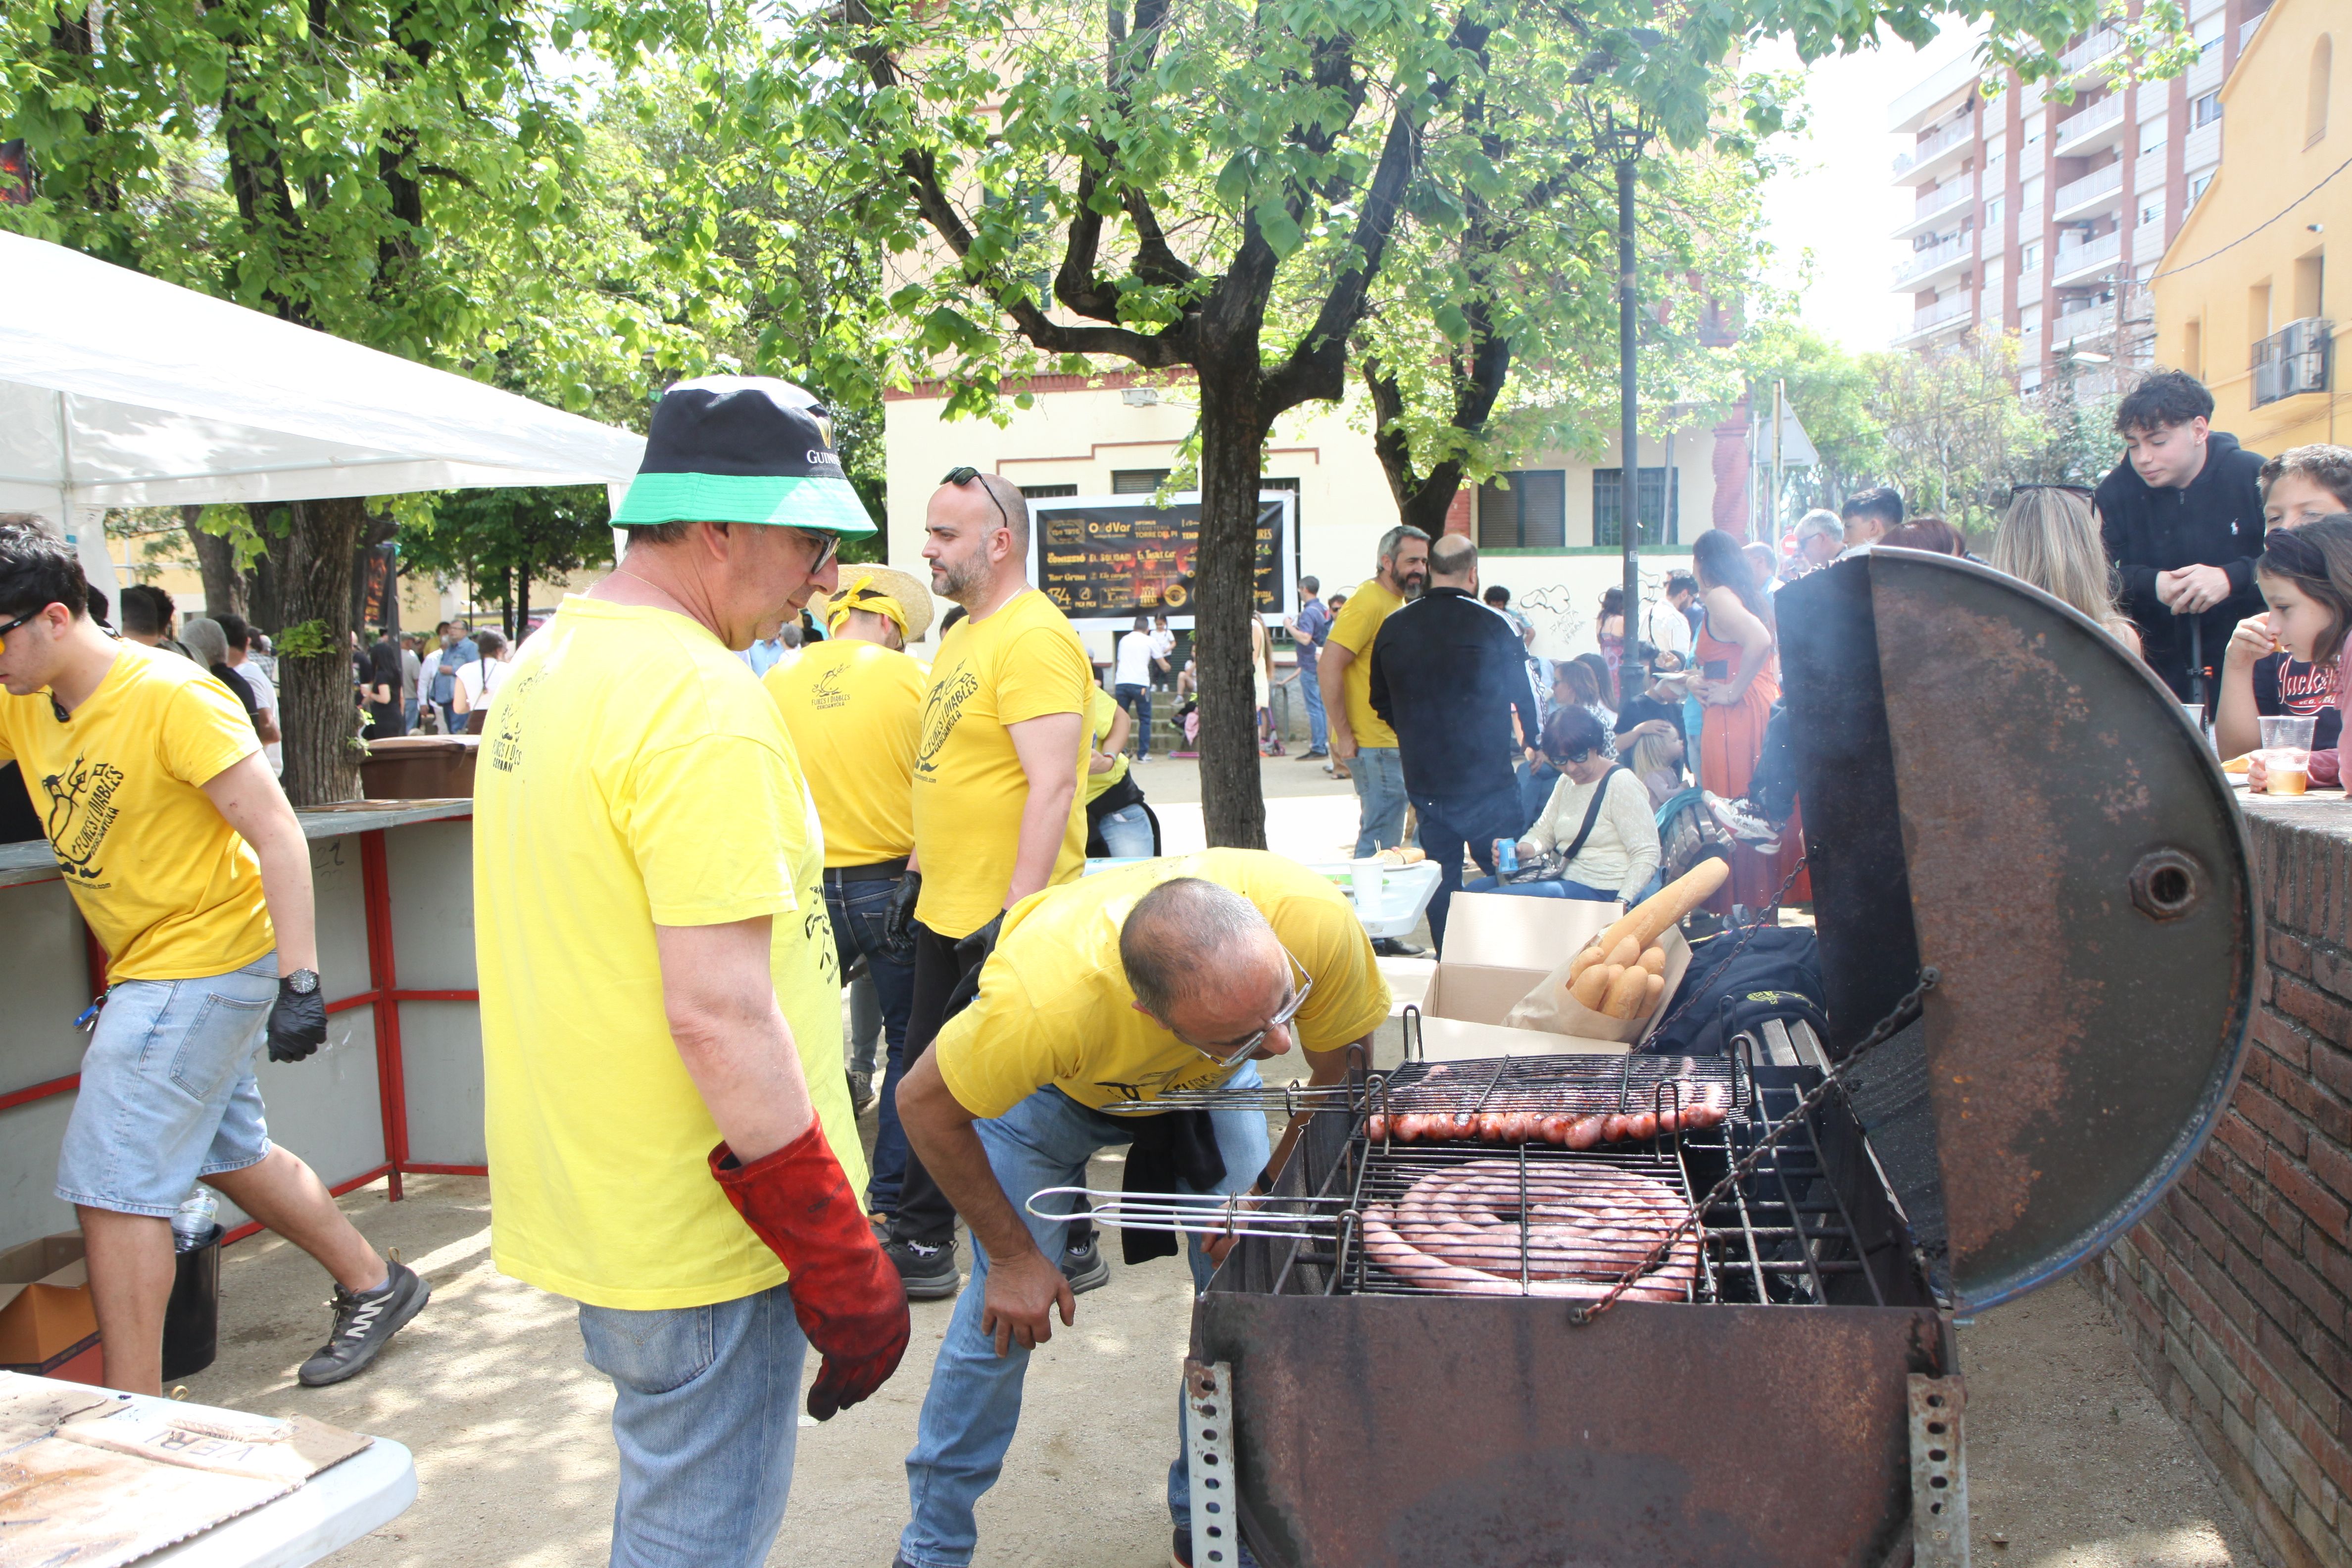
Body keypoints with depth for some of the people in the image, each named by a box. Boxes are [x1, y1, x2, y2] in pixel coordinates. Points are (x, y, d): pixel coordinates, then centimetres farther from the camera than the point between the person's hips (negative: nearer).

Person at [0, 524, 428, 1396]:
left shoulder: (171, 696, -20)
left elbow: (277, 834, -23)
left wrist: (299, 981, -27)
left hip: (203, 958, -9)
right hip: (154, 965, 9)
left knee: (111, 1185, -6)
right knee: (229, 1154, 20)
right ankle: (374, 1286, 35)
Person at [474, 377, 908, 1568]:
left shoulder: (547, 663, 9)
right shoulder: (702, 698, -23)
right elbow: (720, 1014, -28)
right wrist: (840, 1262, -21)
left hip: (585, 1194, 9)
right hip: (697, 1241, -9)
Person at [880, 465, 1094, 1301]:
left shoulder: (1034, 637, -18)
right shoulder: (962, 636, 14)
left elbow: (1052, 786, -25)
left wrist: (1016, 913, -28)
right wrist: (918, 872, 21)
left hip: (1008, 918, -10)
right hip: (947, 911, 10)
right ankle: (921, 1240, 34)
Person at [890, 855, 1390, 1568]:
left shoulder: (1318, 924, -40)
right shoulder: (1043, 1000, -46)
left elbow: (1343, 1068, -16)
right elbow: (925, 1103, -24)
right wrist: (1012, 1253, -16)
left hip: (1208, 1083, 3)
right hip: (1053, 1084, -2)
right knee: (1007, 1311, -5)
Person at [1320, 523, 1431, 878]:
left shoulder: (1398, 602, 15)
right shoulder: (1369, 603, -15)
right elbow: (1328, 668, -23)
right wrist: (1343, 735, -22)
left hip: (1392, 742, 10)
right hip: (1373, 744, -10)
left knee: (1383, 834, 15)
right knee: (1380, 841, -6)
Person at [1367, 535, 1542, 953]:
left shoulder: (1392, 628, 1)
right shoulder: (1493, 626, -11)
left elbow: (1381, 703, 13)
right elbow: (1528, 697, -3)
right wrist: (1537, 744, 16)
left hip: (1424, 779, 4)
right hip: (1487, 778, -4)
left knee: (1440, 882, 12)